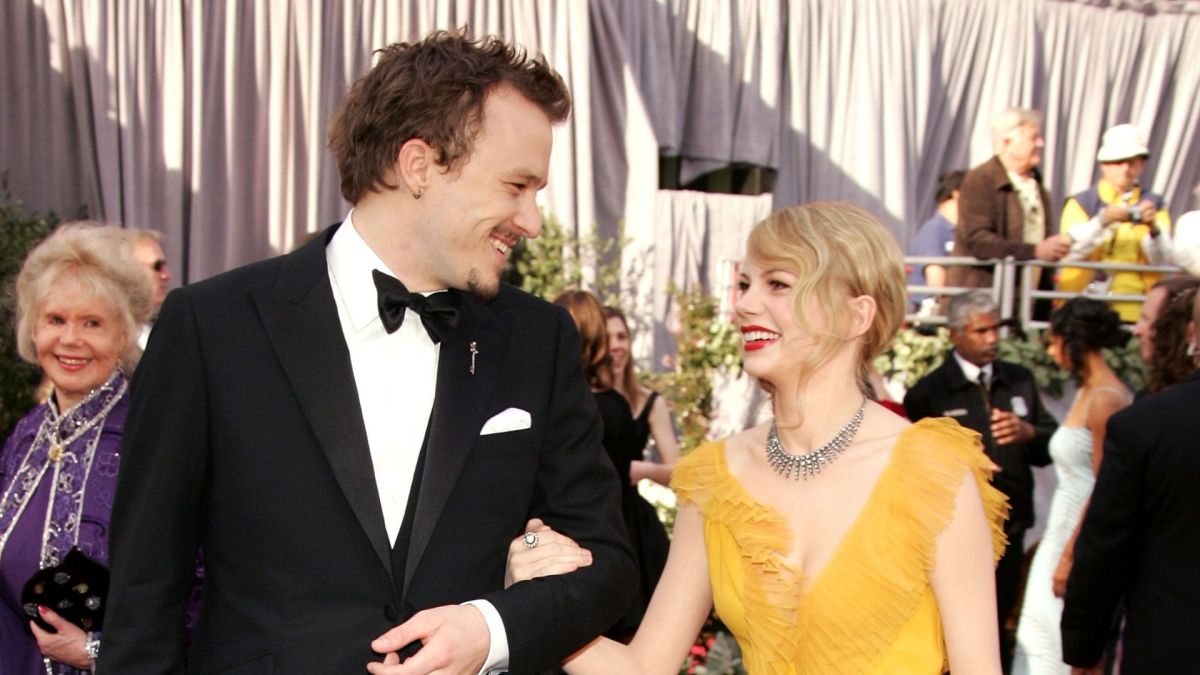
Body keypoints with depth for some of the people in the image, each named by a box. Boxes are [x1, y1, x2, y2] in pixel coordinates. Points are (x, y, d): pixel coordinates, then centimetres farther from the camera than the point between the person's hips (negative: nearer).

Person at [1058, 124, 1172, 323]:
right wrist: (1103, 221, -23)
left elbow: (1162, 260, 0)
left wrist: (1153, 228, -20)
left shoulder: (1154, 205, 13)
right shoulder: (1080, 203, 7)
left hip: (1135, 311, 1)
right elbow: (1071, 251, -9)